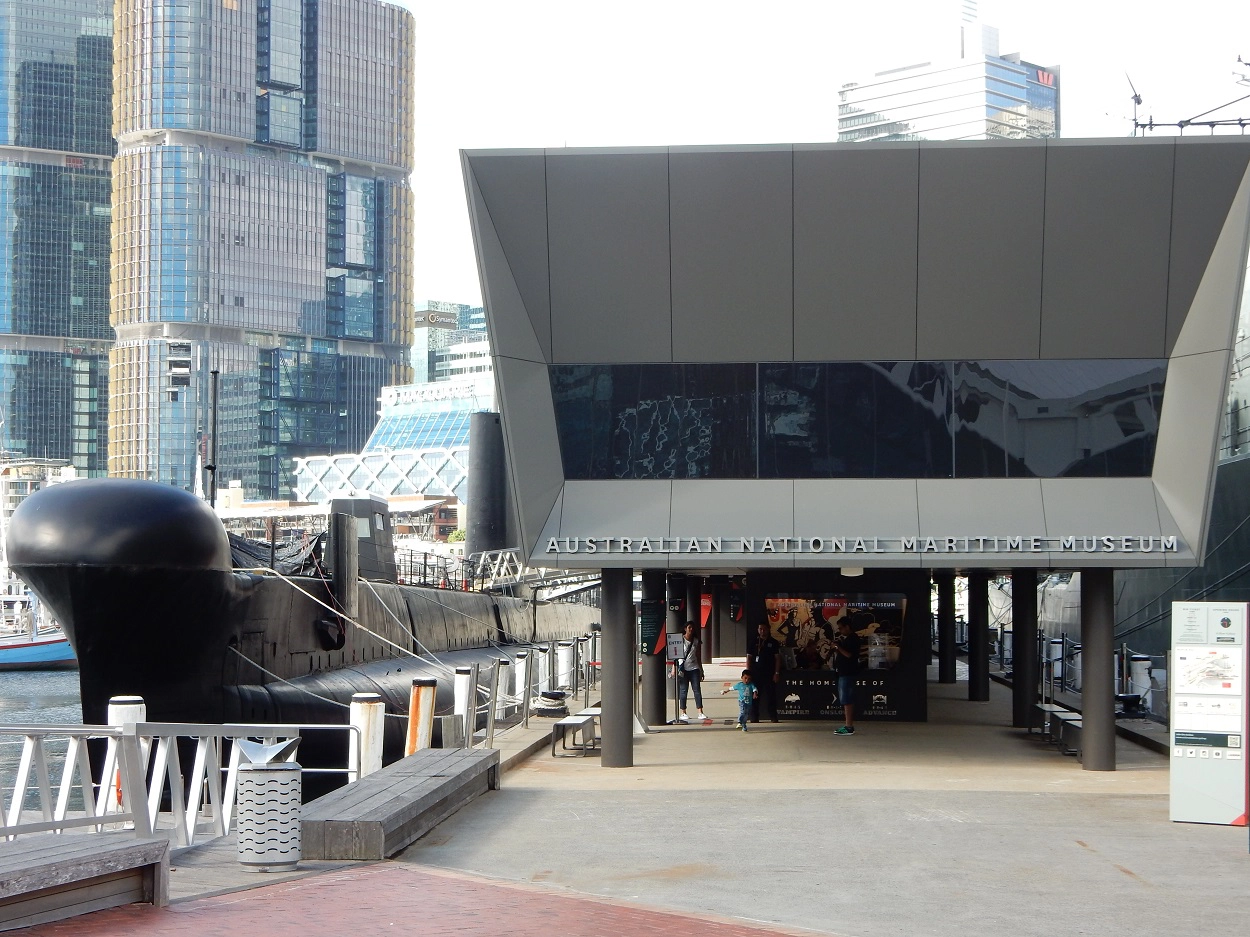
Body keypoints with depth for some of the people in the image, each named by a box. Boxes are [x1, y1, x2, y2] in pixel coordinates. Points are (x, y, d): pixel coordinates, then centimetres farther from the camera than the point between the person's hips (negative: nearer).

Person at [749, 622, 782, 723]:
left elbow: (778, 658, 3)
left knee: (771, 696, -1)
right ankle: (754, 717, 4)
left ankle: (773, 718, 3)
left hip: (769, 674, -1)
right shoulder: (754, 642, 9)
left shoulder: (773, 642, 5)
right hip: (756, 673, 1)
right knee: (755, 696, 0)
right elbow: (749, 658, 10)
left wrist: (777, 673, -5)